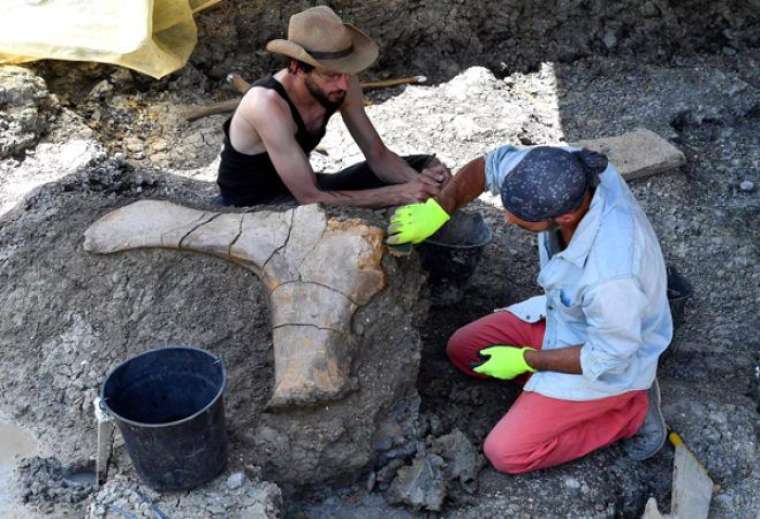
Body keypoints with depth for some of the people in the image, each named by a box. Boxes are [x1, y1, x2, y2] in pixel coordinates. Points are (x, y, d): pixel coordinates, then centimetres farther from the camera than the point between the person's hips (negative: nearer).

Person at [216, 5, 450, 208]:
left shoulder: (342, 84, -14)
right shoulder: (269, 105, -34)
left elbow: (378, 156, -6)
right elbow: (310, 198, -35)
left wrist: (418, 180, -28)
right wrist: (400, 194, -35)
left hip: (303, 186, 7)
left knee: (423, 167, -2)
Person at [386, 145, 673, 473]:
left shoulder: (611, 272, -43)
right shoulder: (564, 169, -25)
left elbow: (607, 356, -25)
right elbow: (490, 165, -6)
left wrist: (525, 360, -14)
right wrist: (435, 210, -17)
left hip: (612, 357, -7)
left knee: (505, 453, -8)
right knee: (463, 349, 12)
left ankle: (629, 413, 4)